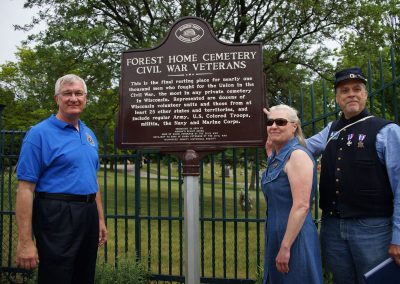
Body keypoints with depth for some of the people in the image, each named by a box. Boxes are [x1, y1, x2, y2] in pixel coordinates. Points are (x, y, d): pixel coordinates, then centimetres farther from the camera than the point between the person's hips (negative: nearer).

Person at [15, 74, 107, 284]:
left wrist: (100, 219, 16)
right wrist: (25, 242, -19)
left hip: (89, 216, 7)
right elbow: (25, 189, -14)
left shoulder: (89, 134, 12)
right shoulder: (39, 133, -9)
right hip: (57, 217, -7)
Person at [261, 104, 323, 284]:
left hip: (294, 239, -9)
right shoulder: (275, 158, 9)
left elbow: (301, 206, -23)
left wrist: (285, 247, -21)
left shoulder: (298, 154, -17)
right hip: (276, 236, 9)